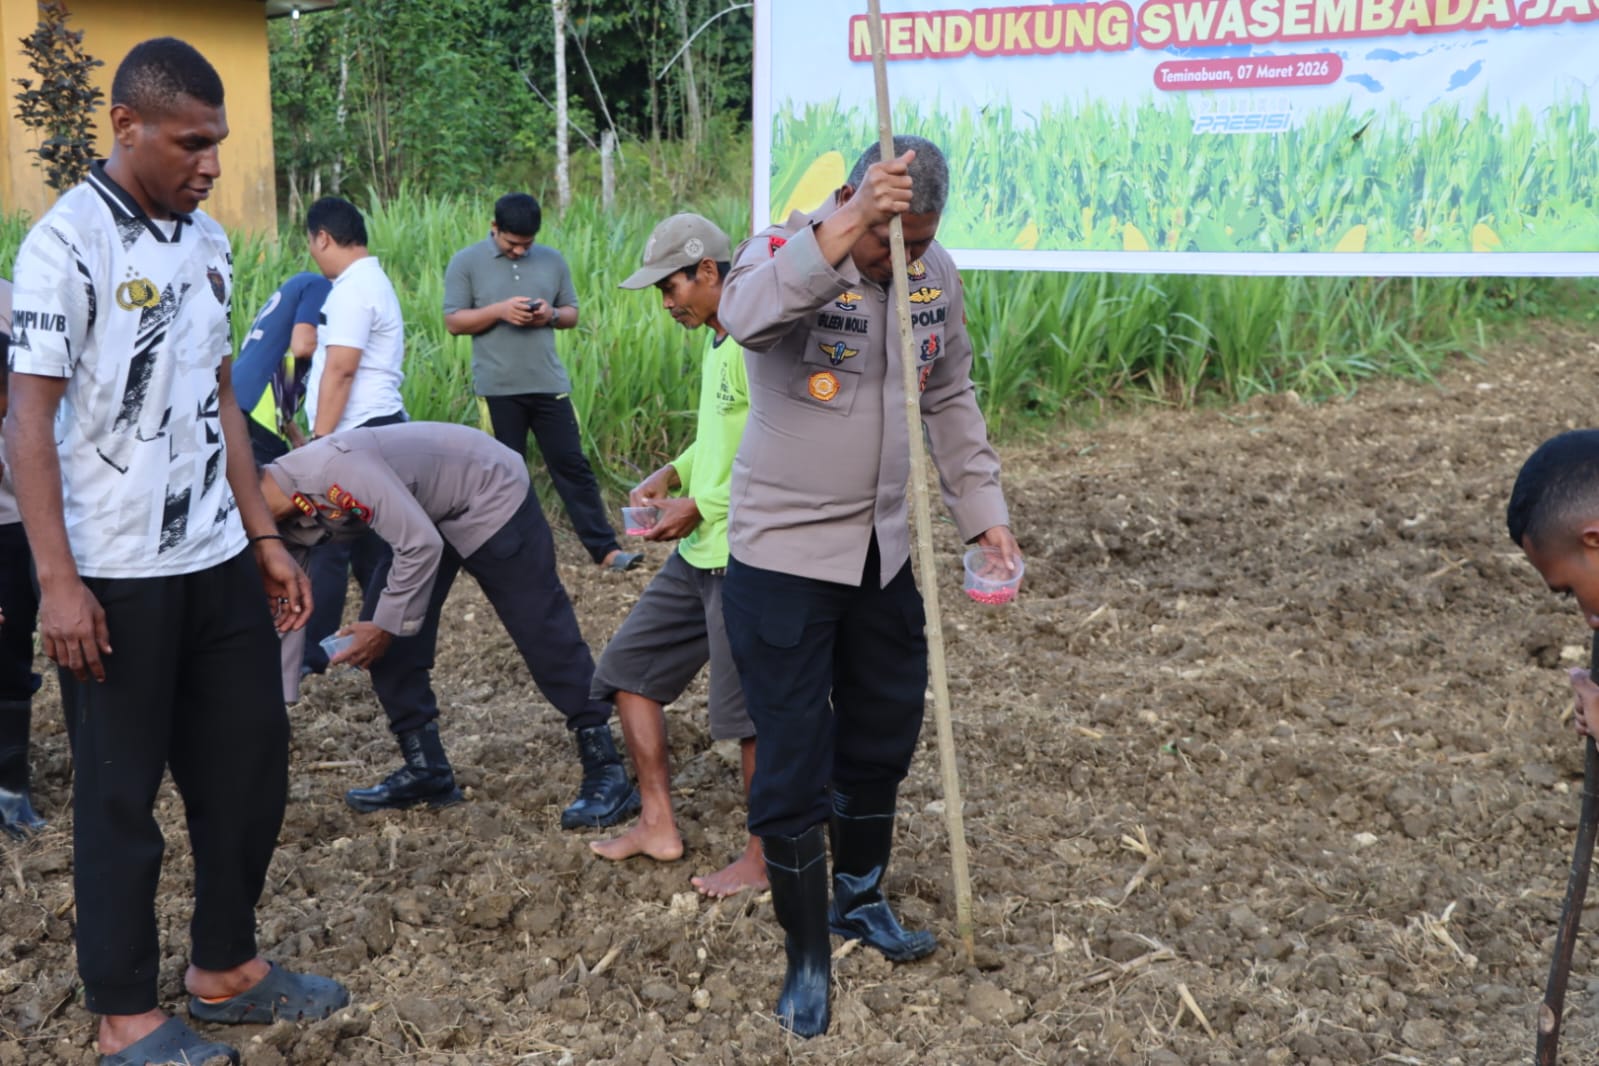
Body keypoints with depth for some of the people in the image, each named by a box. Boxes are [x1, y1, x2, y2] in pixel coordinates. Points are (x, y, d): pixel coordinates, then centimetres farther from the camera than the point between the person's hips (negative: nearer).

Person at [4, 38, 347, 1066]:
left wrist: (265, 537, 13)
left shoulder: (208, 241, 9)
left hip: (218, 561, 7)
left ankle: (226, 967, 31)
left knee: (252, 761, 13)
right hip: (117, 575, -7)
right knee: (121, 794, 5)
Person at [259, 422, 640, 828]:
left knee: (543, 635, -10)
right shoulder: (286, 519, -6)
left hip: (490, 495, -9)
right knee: (379, 639, 0)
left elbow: (420, 545, -33)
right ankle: (425, 768, 11)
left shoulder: (332, 468, -34)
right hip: (428, 513, 9)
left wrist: (387, 627, -23)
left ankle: (607, 773, -7)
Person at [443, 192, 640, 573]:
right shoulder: (466, 262, -2)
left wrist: (551, 315, -11)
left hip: (550, 384, 2)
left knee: (572, 465, 1)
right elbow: (453, 321, -5)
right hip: (498, 389, -2)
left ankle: (605, 548, 2)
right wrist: (499, 310, -19)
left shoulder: (552, 260, 7)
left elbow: (572, 313, 12)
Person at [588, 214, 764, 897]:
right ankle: (658, 826, 25)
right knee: (629, 668, 13)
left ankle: (765, 858, 18)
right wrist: (674, 473, 6)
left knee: (751, 712, 1)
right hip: (698, 552, 10)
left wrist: (703, 507, -18)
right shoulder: (717, 340, 13)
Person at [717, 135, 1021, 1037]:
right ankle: (808, 960, 19)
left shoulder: (936, 273, 0)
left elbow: (951, 399, 12)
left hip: (885, 548, 6)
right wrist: (848, 227, -51)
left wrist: (983, 508, 8)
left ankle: (860, 899, 43)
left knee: (883, 735, 20)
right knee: (793, 768, 1)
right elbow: (746, 317, -42)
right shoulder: (788, 252, -17)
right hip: (785, 554, -5)